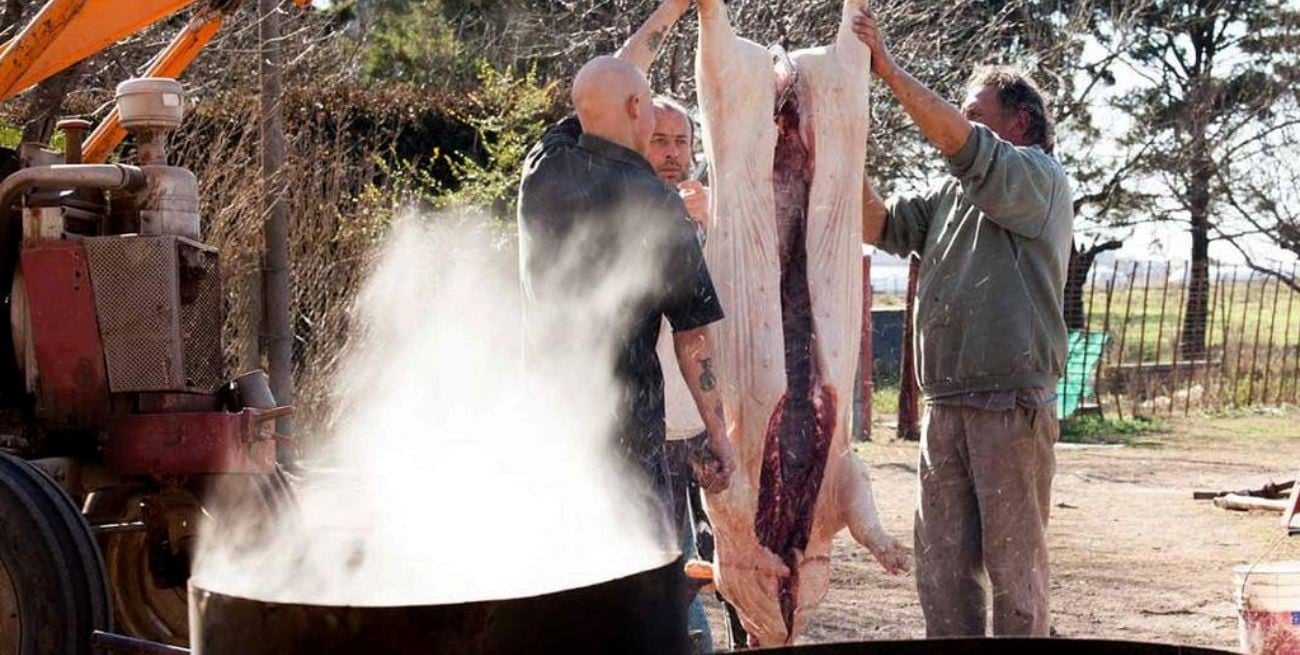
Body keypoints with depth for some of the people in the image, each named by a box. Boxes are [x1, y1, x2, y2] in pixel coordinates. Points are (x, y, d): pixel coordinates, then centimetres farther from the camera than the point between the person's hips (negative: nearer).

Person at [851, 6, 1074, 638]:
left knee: (1014, 563, -1)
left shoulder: (1040, 177, -2)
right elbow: (877, 225, 13)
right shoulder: (953, 194, 20)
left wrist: (886, 65, -15)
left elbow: (957, 140, -18)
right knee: (941, 563, 8)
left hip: (1011, 403, -7)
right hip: (945, 407, 7)